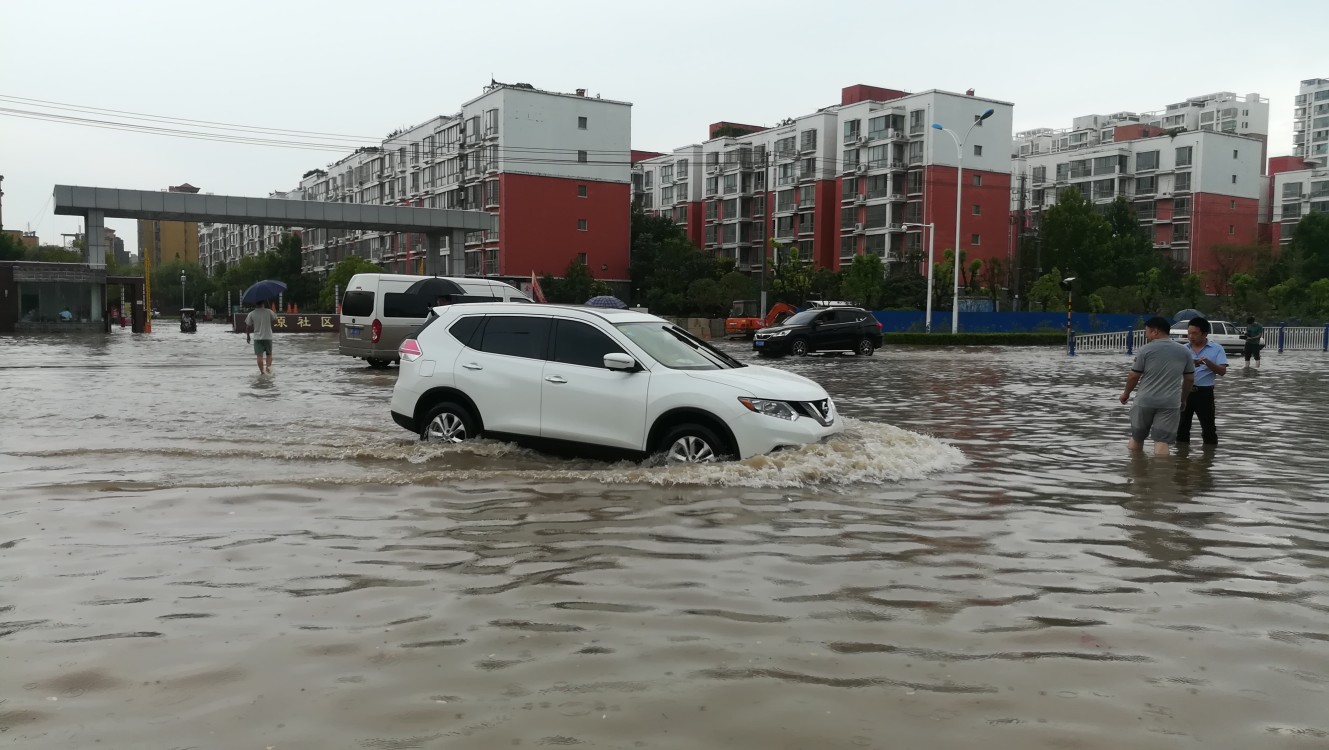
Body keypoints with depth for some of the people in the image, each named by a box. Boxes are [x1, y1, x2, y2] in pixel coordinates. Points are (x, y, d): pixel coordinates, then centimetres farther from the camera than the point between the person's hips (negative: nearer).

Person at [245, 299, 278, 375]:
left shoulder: (251, 314, -4)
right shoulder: (269, 312, -5)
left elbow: (248, 327, 1)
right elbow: (275, 320, 4)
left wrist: (248, 336, 14)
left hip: (257, 338, 0)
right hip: (268, 337, 0)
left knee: (259, 355, 0)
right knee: (269, 354, 13)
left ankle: (261, 371, -5)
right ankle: (269, 366, -10)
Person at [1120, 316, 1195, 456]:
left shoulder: (1145, 350, -4)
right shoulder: (1183, 351, 7)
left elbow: (1134, 376, -3)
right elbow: (1190, 379, 12)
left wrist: (1126, 393, 13)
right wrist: (1183, 399, 24)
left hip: (1145, 401, -2)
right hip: (1170, 403, 2)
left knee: (1137, 437, 15)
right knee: (1162, 441, -2)